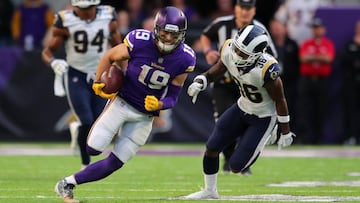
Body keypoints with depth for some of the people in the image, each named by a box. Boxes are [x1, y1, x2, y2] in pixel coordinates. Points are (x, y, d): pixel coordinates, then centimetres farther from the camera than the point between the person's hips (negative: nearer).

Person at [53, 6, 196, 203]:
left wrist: (159, 105, -25)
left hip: (145, 116, 2)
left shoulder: (184, 59, -15)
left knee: (114, 163, -1)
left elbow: (172, 97, -5)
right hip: (122, 103, -2)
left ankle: (67, 184, 13)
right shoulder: (139, 42, -21)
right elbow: (110, 57, -2)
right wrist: (98, 83, -12)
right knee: (94, 148, -13)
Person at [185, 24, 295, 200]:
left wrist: (285, 132, -10)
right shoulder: (229, 52, -21)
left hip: (263, 117, -6)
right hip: (242, 107, 6)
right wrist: (200, 82, -19)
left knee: (236, 166, -5)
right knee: (211, 147, 6)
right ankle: (210, 191, 30)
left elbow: (280, 100, -21)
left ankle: (265, 141, 25)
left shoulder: (266, 69, -37)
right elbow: (217, 69, 1)